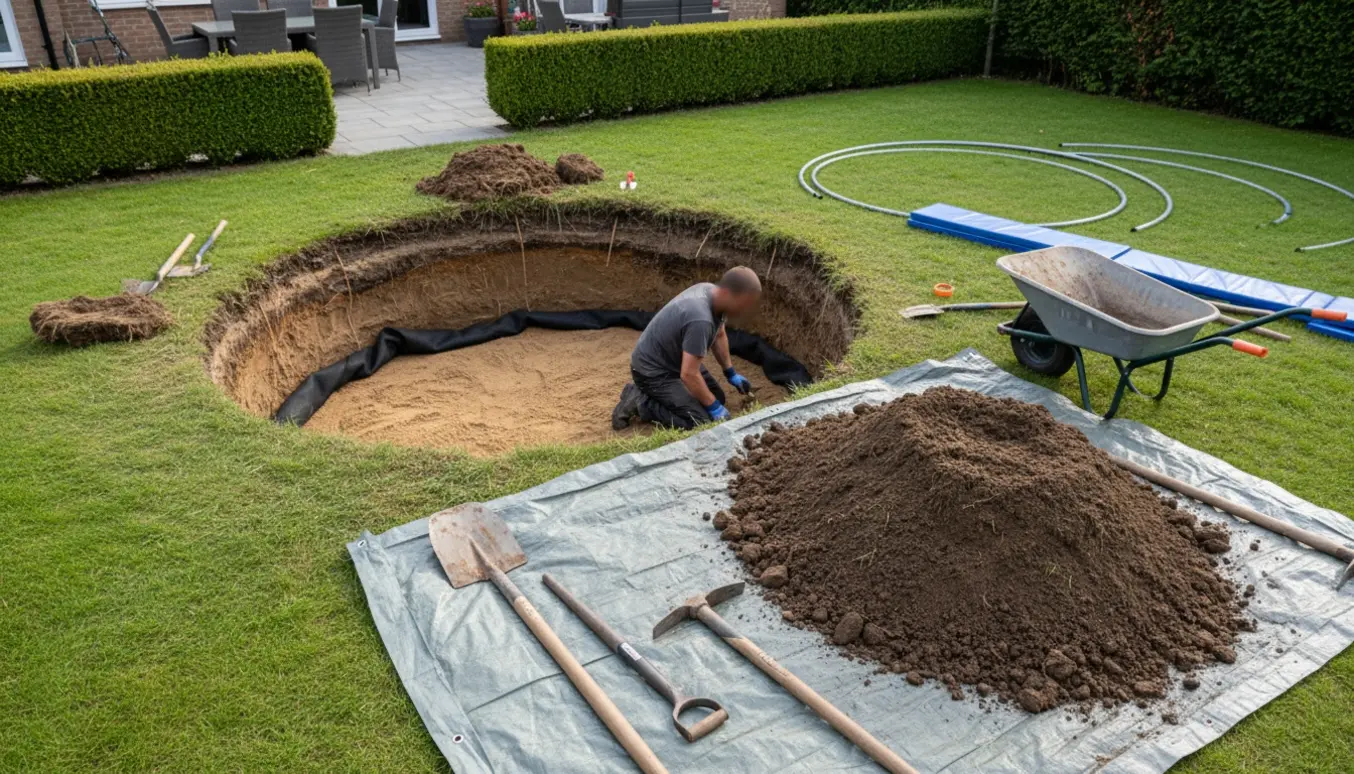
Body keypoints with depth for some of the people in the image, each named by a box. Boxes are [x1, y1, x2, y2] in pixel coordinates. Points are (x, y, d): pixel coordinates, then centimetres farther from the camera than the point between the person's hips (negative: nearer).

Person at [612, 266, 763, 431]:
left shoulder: (711, 291, -7)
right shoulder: (700, 319, -36)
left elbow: (719, 335, 14)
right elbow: (688, 375, -33)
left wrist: (731, 373, 16)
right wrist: (714, 407, -20)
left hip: (676, 360, 10)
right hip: (653, 371, -10)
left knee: (717, 397, 13)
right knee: (701, 421, -18)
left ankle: (660, 394, 18)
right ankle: (639, 403, -4)